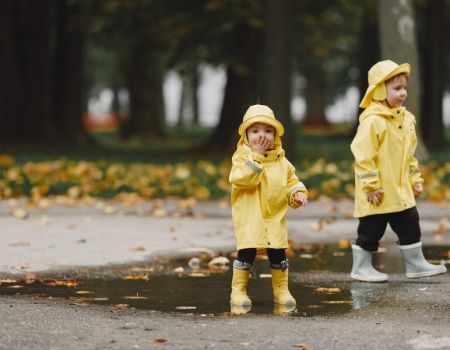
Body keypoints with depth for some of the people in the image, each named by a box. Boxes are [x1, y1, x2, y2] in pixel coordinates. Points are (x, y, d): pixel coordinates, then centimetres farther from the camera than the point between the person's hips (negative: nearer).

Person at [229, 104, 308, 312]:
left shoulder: (281, 161, 9)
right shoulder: (242, 157, -4)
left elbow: (291, 182, 14)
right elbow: (240, 178, -21)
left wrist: (298, 194, -7)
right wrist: (255, 156, -21)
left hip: (275, 217, 4)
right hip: (249, 218, -4)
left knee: (278, 255, 8)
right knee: (246, 253, -5)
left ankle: (281, 290, 21)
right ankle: (238, 291, 4)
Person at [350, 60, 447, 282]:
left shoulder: (406, 118, 10)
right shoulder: (372, 121, -18)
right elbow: (363, 155, -20)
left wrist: (415, 180, 17)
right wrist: (371, 186, -20)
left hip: (401, 189, 8)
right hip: (378, 193, -8)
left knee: (410, 225, 12)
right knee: (371, 230, 2)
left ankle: (415, 264, 22)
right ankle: (360, 268, 15)